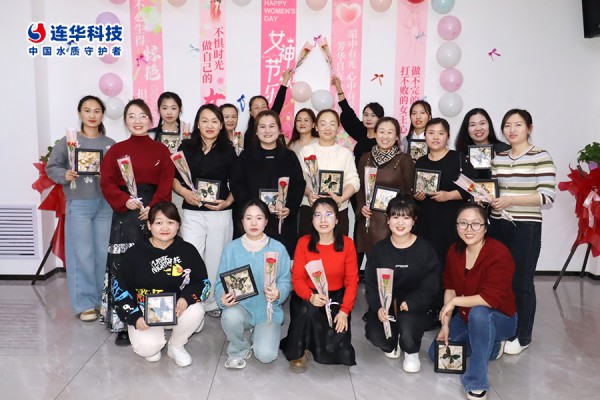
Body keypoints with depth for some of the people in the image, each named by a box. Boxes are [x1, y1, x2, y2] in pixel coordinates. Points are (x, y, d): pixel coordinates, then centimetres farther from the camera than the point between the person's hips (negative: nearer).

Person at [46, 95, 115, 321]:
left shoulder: (110, 144, 7)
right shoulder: (68, 141, 2)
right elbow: (51, 167, 5)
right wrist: (65, 175, -14)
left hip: (106, 204, 2)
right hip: (79, 204, -2)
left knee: (104, 253, 7)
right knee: (82, 254, 0)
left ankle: (105, 300, 20)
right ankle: (85, 304, 9)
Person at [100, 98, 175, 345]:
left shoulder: (161, 150, 8)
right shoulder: (116, 150, 9)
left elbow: (166, 184, 0)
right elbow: (107, 183, 2)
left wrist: (152, 208, -14)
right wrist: (125, 201, -15)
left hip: (153, 213, 0)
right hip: (125, 215, 0)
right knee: (122, 267, -3)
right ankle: (122, 325, 6)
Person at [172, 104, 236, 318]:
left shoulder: (228, 151, 4)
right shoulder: (186, 147, 3)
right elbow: (173, 178, 5)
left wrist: (227, 202, -9)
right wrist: (184, 192, -13)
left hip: (220, 214, 1)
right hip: (192, 213, 0)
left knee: (216, 260, 10)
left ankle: (212, 303, 26)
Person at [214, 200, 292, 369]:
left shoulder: (278, 249, -4)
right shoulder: (231, 248, -1)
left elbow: (286, 281, -5)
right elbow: (221, 282, -1)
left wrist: (278, 294, -28)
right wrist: (223, 297, -23)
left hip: (268, 310, -1)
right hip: (241, 307, 1)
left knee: (266, 355, -19)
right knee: (229, 316, -35)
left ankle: (261, 334, 20)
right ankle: (239, 350, 0)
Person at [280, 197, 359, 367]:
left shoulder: (347, 244, -8)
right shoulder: (304, 243, -9)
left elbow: (352, 281, -6)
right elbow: (297, 278, -10)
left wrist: (344, 310, -16)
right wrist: (310, 297, -30)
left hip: (336, 297, 1)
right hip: (308, 297, -1)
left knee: (334, 350, -14)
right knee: (308, 310, -36)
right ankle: (297, 351, -8)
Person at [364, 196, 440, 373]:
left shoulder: (424, 249, -4)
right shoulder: (379, 249, 2)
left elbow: (430, 284, -7)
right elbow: (370, 282, -1)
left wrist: (410, 303, -22)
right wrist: (378, 306, -19)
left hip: (413, 304, -2)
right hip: (384, 303, 2)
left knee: (407, 328, -33)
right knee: (374, 335, -22)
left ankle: (411, 352, 9)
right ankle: (392, 343, 20)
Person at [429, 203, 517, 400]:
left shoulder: (498, 254, -27)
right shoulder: (455, 250, -7)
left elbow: (490, 299, -33)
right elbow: (450, 287, 1)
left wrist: (455, 301, -23)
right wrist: (445, 323, -5)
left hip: (499, 319, -7)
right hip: (466, 317, 7)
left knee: (478, 312, -40)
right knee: (436, 353, 0)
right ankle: (491, 346, 18)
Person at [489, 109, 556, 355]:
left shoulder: (541, 157, -7)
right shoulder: (497, 158, 10)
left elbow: (548, 195, -14)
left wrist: (511, 200, -21)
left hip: (526, 228, -5)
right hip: (498, 226, 5)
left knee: (521, 282, 3)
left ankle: (522, 336, 19)